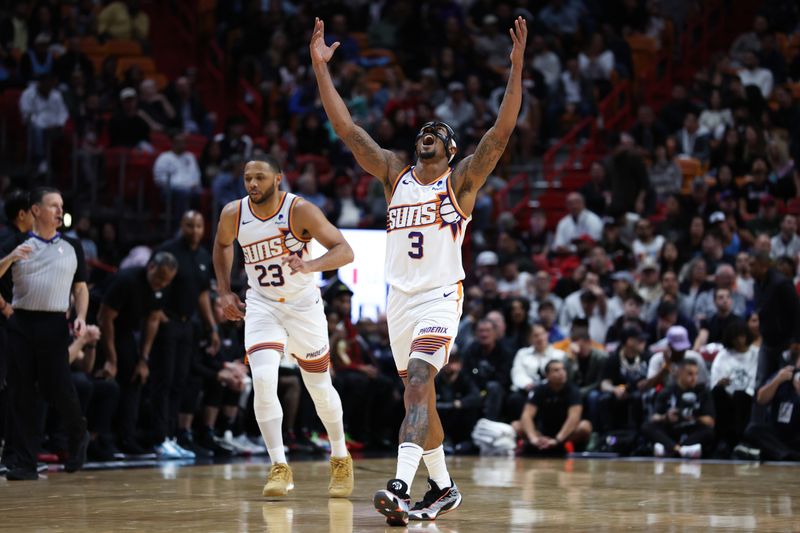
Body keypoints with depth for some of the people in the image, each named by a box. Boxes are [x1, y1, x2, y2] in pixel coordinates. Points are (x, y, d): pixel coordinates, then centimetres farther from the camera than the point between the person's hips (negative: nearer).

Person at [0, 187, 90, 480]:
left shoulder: (71, 247, 10)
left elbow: (80, 287, 14)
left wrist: (81, 317, -2)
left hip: (54, 324, 0)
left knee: (58, 389, -7)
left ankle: (79, 437, 24)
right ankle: (26, 463, 3)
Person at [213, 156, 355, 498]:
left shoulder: (300, 211, -21)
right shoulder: (233, 214, -9)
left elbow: (344, 251, -24)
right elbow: (222, 245, 14)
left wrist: (310, 266, -41)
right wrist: (224, 292, 6)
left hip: (303, 306, -2)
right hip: (261, 306, 2)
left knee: (319, 387, 9)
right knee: (263, 380, -20)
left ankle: (340, 458, 34)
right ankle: (279, 468, -14)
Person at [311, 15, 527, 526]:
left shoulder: (461, 179, 0)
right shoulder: (395, 173, 11)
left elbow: (502, 131, -13)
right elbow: (348, 129, 7)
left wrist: (517, 66, -22)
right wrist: (321, 67, 1)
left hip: (440, 296, -6)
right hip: (399, 297, 6)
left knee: (418, 384, -23)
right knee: (419, 395, 14)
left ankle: (400, 488, -37)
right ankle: (443, 489, 29)